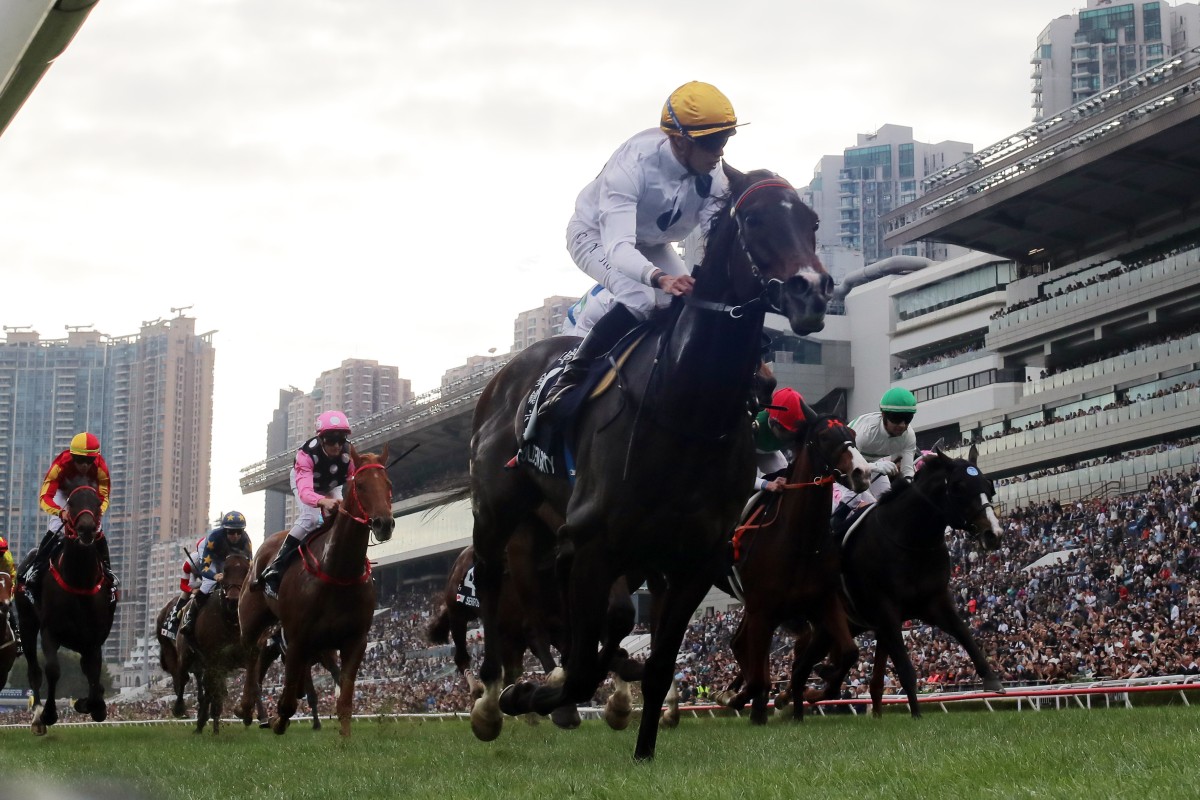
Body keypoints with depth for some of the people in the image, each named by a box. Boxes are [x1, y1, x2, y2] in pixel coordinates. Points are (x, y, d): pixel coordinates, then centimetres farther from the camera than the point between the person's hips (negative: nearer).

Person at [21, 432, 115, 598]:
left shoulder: (100, 468, -33)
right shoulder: (61, 465, -38)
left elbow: (104, 497, -24)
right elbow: (45, 497, -40)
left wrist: (99, 511, -47)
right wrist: (60, 511, -59)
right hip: (63, 494, -1)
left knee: (97, 531, -14)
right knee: (54, 530, -20)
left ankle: (107, 570, 2)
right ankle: (35, 568, -9)